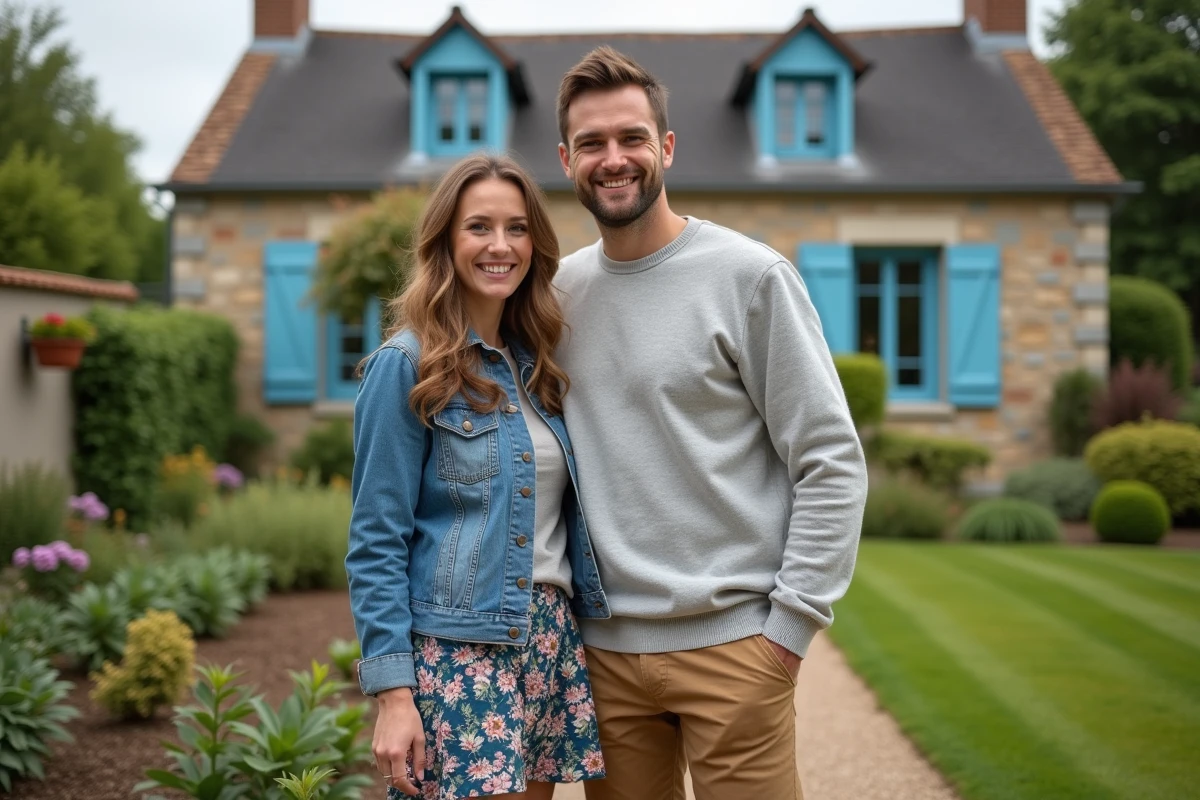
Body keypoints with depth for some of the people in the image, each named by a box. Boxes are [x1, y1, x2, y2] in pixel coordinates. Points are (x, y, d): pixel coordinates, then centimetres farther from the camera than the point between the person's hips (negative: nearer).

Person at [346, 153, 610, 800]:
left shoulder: (540, 365, 11)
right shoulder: (406, 366, -8)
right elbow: (377, 543, -10)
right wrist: (393, 693, -15)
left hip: (553, 646, 6)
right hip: (457, 652, -6)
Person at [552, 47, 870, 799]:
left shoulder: (751, 276, -6)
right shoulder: (561, 289, 8)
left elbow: (833, 463, -7)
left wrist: (791, 624, -10)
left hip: (731, 640, -4)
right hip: (604, 647, 4)